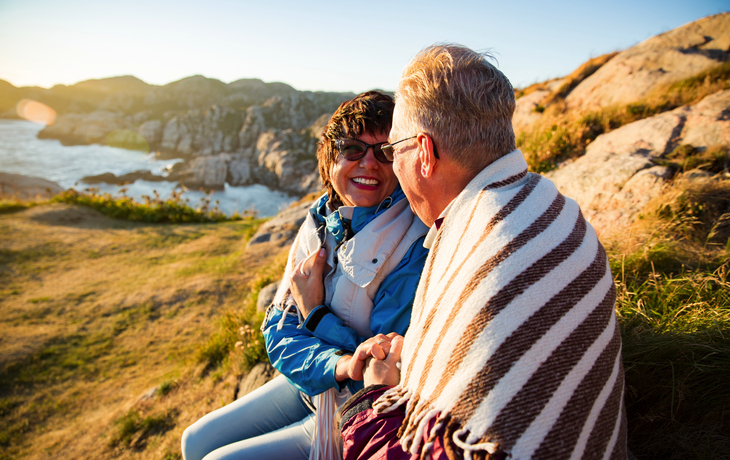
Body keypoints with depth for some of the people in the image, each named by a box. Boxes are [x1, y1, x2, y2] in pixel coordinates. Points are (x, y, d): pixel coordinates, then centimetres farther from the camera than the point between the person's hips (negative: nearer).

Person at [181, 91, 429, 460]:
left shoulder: (415, 248, -26)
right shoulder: (321, 222, -6)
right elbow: (279, 332, -7)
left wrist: (314, 311, -18)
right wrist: (338, 366, -27)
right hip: (308, 385, 6)